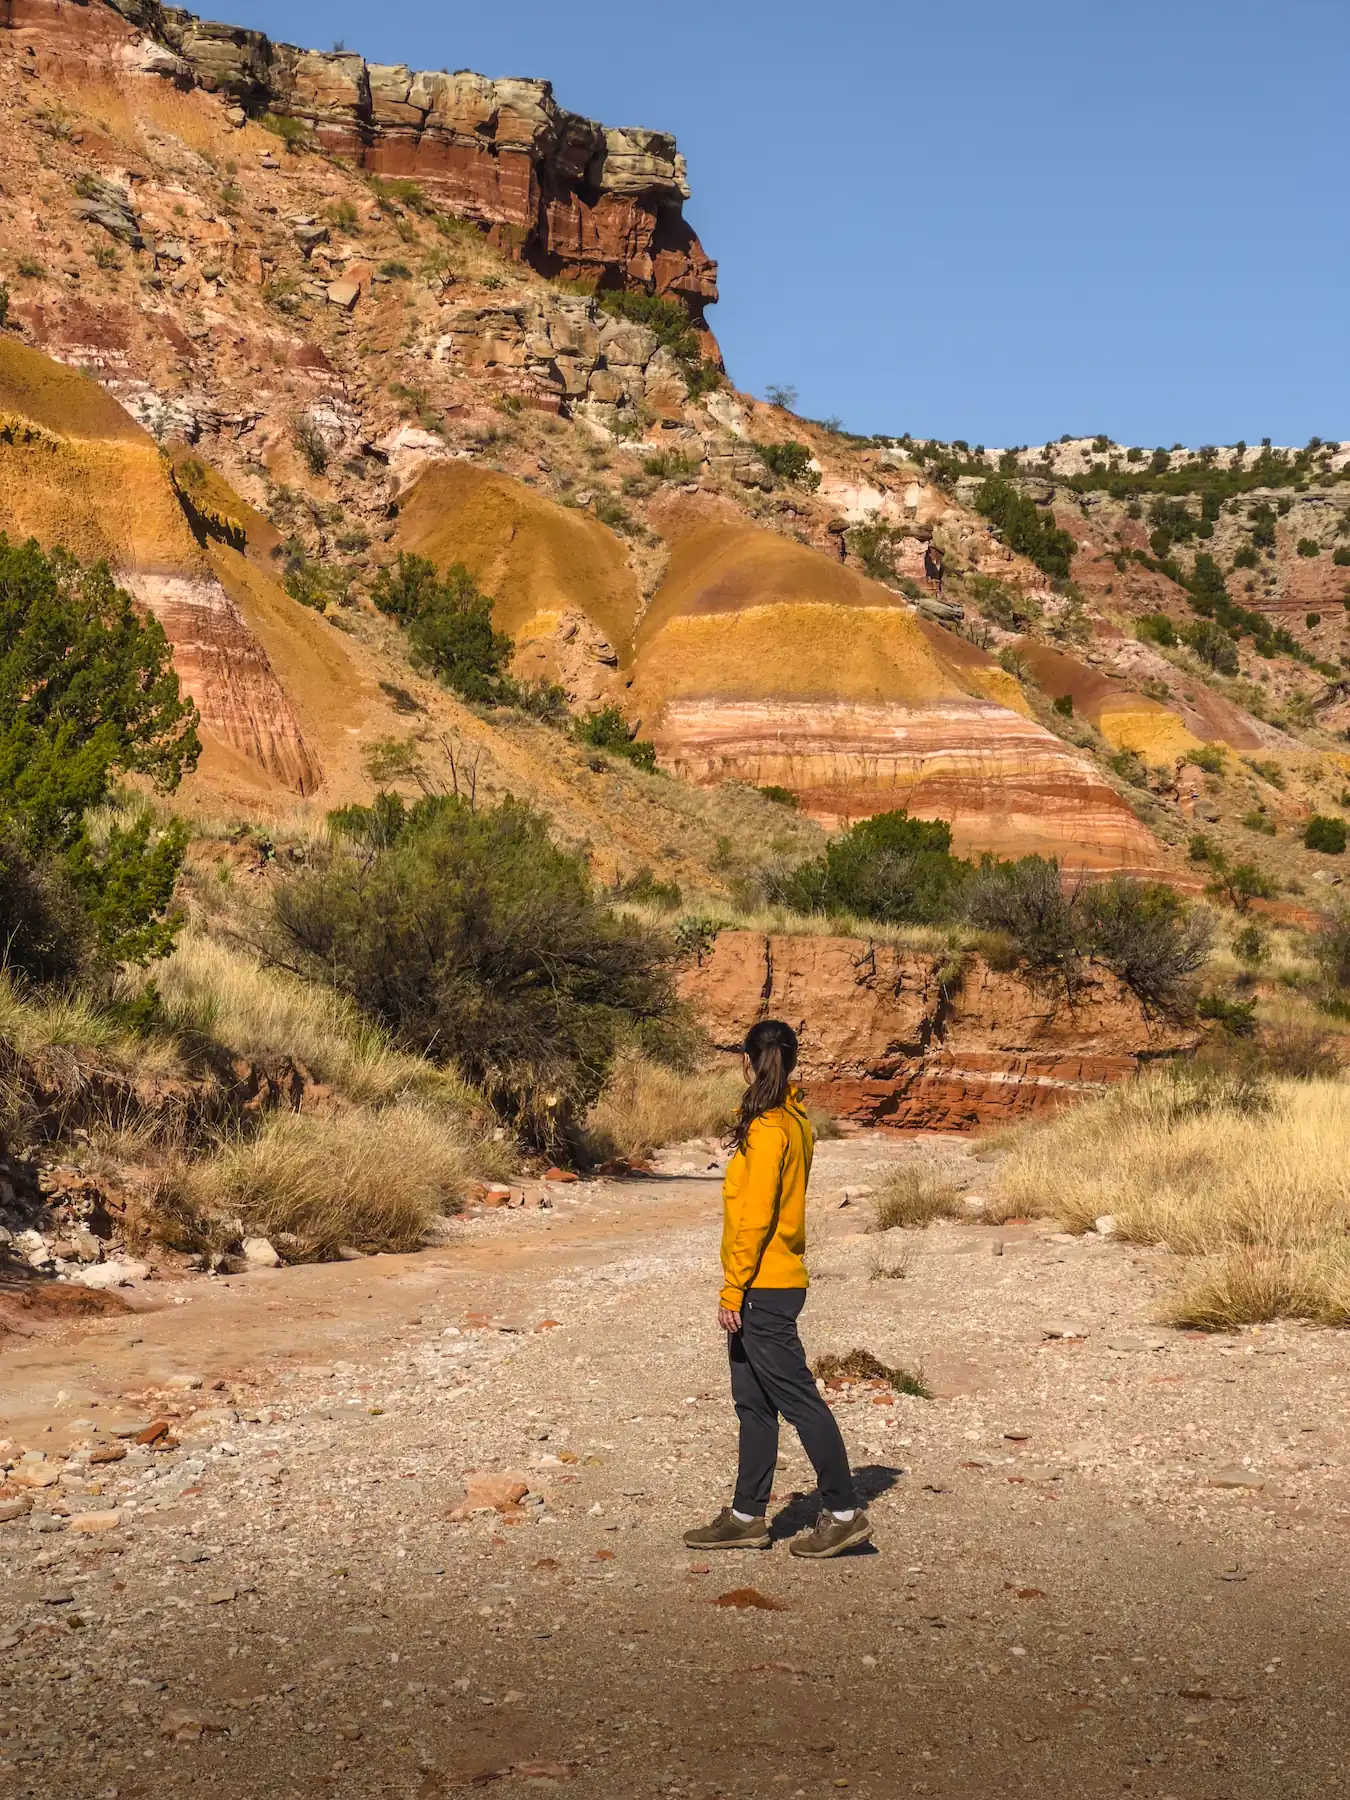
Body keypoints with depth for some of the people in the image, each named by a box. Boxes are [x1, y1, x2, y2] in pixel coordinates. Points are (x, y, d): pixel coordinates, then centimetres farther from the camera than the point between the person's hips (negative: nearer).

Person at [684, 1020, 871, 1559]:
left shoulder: (766, 1129, -17)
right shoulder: (795, 1121, 11)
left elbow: (755, 1217, -20)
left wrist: (732, 1291, -17)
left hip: (761, 1287, -10)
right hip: (778, 1280, 10)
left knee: (798, 1399, -3)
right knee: (753, 1402, 14)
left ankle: (844, 1512, 4)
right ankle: (747, 1516, 21)